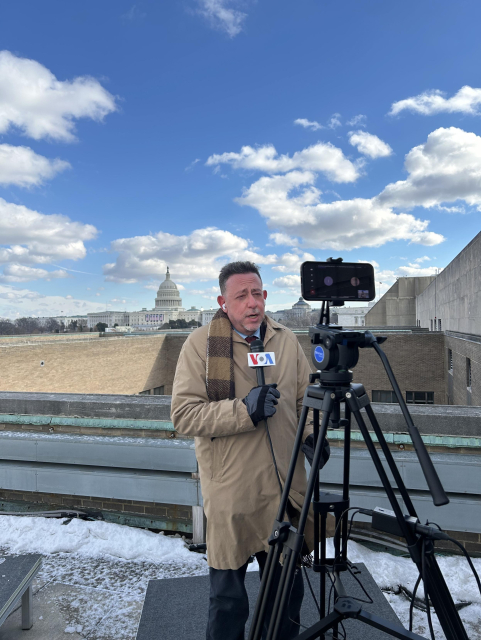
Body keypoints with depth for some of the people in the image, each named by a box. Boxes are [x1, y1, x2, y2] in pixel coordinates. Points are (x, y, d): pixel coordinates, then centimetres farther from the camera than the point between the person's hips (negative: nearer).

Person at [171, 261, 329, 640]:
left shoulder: (287, 341, 5)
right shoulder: (201, 343, -7)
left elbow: (305, 399, 14)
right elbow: (184, 415, -12)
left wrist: (310, 432, -5)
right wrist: (244, 410, -22)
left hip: (287, 490, 4)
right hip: (230, 496, -3)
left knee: (288, 590, 21)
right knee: (228, 597, 15)